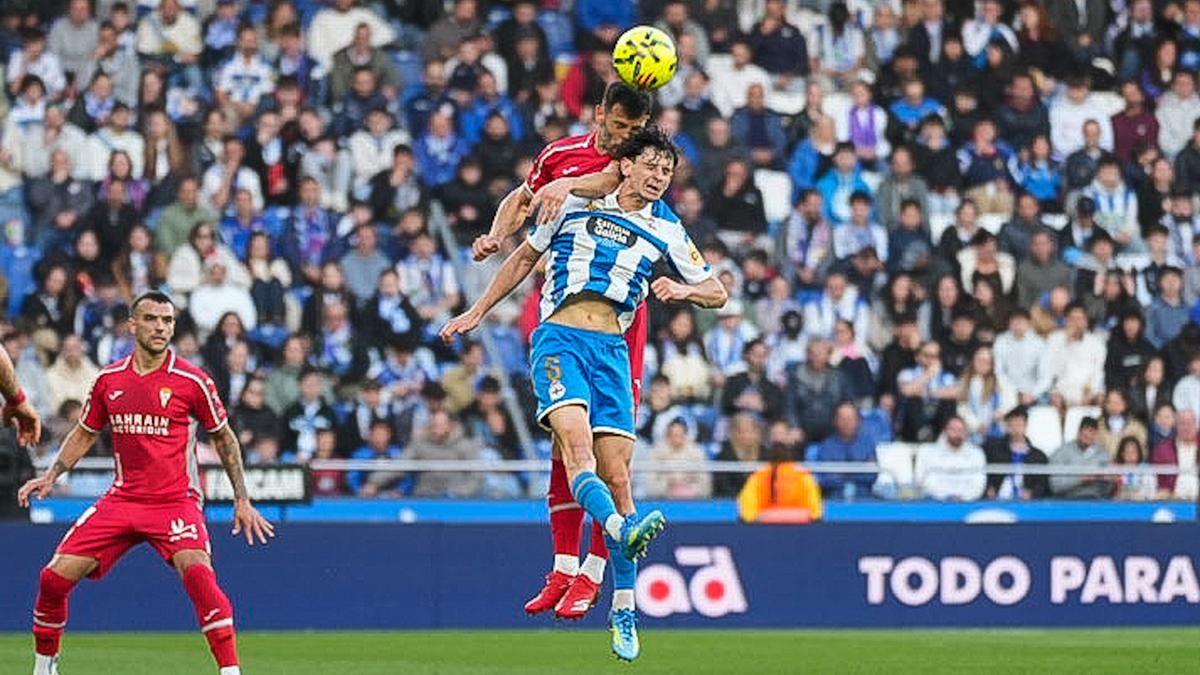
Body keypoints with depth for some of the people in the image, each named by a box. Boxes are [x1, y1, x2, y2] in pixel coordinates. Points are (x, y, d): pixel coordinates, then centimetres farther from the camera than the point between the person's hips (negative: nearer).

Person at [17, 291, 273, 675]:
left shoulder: (192, 381, -5)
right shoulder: (109, 380, 5)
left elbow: (224, 438, 6)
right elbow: (85, 434, 21)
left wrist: (242, 499, 4)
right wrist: (51, 476, 9)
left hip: (175, 501, -4)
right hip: (122, 499, 4)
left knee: (198, 574, -29)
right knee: (54, 577, -4)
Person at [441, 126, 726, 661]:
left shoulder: (665, 233, 14)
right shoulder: (576, 205, 11)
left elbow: (717, 292, 19)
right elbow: (524, 258, 22)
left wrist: (685, 290, -3)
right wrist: (478, 312, 21)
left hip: (612, 348, 2)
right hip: (560, 336, -2)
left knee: (616, 470, -6)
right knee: (575, 437, -29)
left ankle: (623, 612, -1)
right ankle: (622, 531, -54)